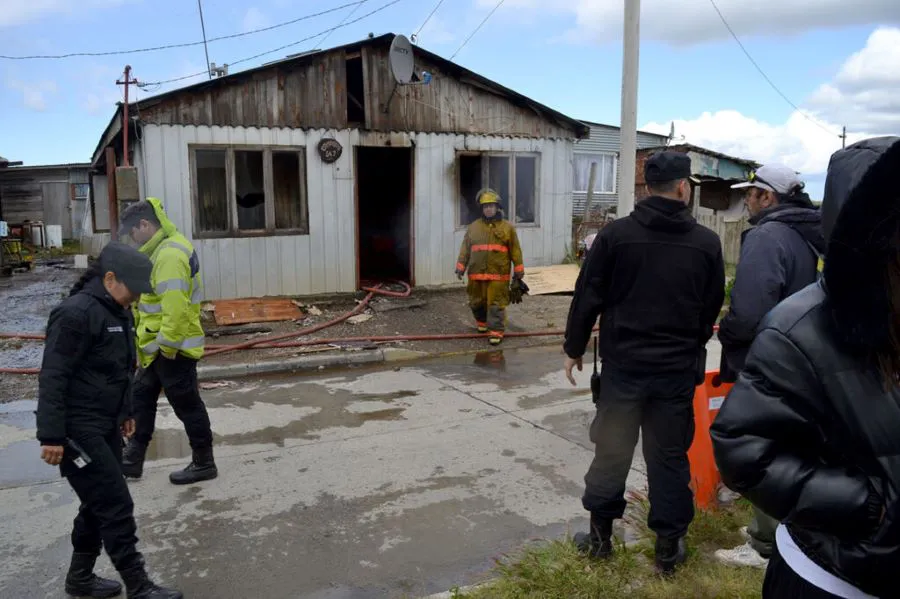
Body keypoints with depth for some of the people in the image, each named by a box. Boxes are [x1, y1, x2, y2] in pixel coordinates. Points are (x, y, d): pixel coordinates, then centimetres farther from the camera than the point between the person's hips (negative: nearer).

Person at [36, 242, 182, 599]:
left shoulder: (117, 312, 10)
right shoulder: (76, 313, -19)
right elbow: (53, 378, -21)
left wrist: (125, 412, 25)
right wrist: (51, 436, -21)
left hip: (106, 426, 10)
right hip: (79, 431, -9)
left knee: (100, 504, 18)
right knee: (116, 508, -5)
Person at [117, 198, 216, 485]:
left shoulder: (170, 254, -24)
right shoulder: (162, 249, 12)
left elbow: (176, 306, -30)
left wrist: (168, 344, -23)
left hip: (172, 347, -11)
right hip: (158, 346, 11)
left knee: (187, 404, 2)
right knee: (141, 397, 19)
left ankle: (203, 463, 16)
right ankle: (133, 458, 32)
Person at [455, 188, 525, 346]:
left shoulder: (507, 227, 3)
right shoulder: (473, 227, 9)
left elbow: (515, 250, 4)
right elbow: (465, 249, 10)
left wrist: (518, 269, 2)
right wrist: (460, 266, 4)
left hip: (498, 274, -3)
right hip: (477, 273, 3)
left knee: (496, 303, -5)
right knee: (477, 302, 14)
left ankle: (496, 331, 1)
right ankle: (482, 322, 39)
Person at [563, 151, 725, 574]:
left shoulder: (615, 234, -8)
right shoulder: (706, 243, -3)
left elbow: (588, 298, -5)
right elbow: (712, 309, 7)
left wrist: (574, 348, 7)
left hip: (623, 363, 0)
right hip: (678, 368, 1)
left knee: (611, 450, 13)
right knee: (670, 456, 12)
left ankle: (600, 534, 24)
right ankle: (669, 544, 22)